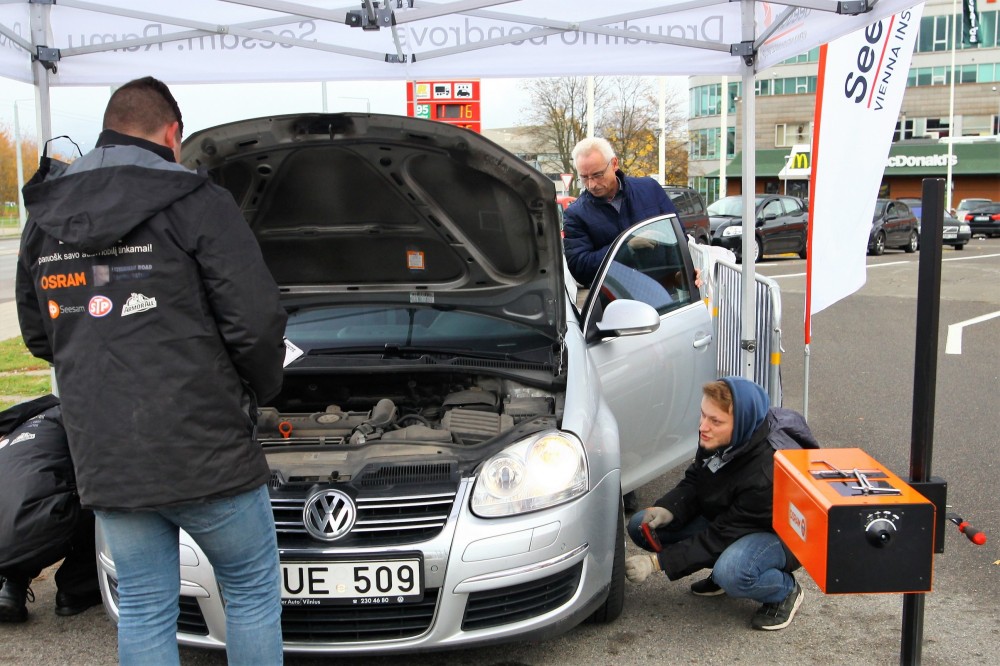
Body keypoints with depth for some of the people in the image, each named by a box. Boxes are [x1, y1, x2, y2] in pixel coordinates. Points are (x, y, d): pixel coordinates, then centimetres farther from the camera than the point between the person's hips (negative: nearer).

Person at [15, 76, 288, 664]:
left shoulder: (44, 218, 9)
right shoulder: (197, 203, -9)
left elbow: (38, 335, 16)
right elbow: (256, 322, -14)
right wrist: (261, 390, 5)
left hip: (104, 460, 5)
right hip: (205, 451, -5)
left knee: (143, 609, 16)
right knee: (253, 591, 14)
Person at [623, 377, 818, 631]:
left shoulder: (769, 470, -36)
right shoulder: (716, 438, -17)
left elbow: (724, 536, -30)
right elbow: (694, 481, 1)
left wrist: (656, 562, -31)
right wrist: (668, 509, -21)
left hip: (779, 533, -7)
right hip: (723, 518, 7)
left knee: (731, 574, -40)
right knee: (640, 526, -7)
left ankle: (786, 591, -5)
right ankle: (722, 570, 10)